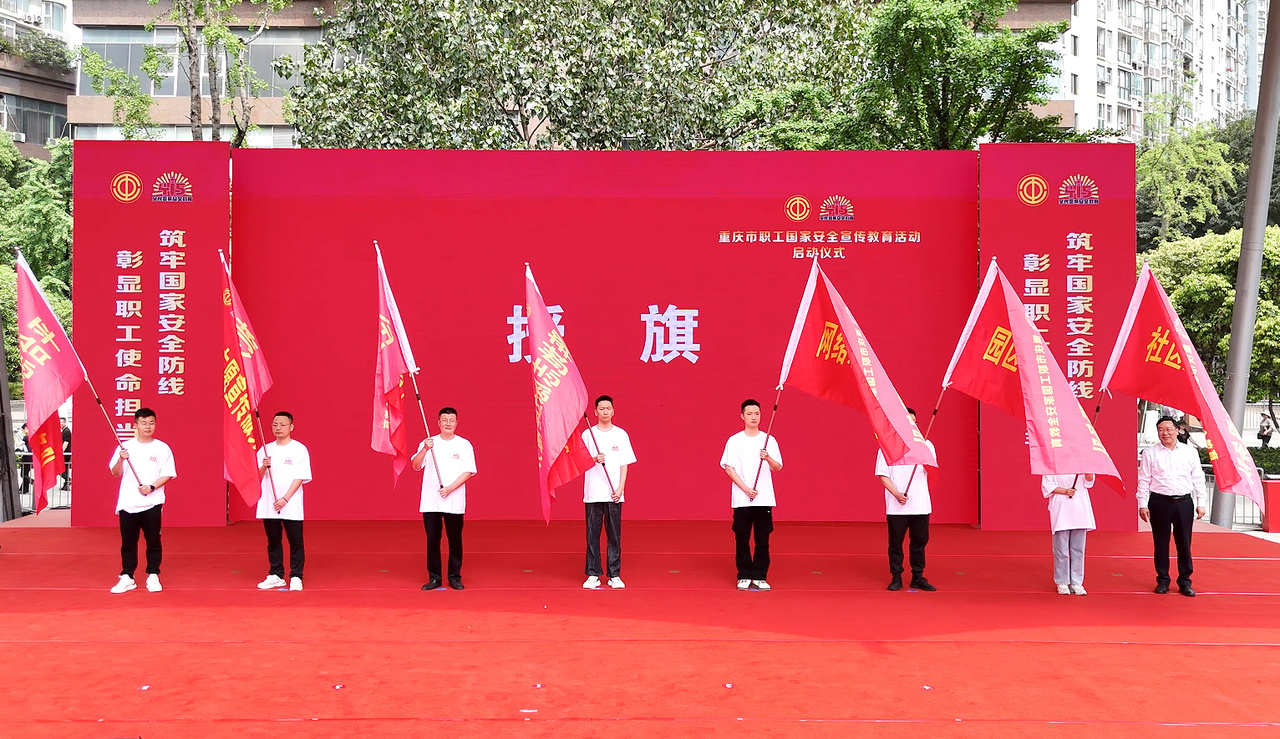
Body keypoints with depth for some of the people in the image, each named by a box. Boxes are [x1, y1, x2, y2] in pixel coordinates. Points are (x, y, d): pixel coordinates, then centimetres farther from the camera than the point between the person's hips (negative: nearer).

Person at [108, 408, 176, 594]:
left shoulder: (162, 448, 1)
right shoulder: (125, 447, 6)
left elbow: (168, 474, -1)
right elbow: (116, 473, 4)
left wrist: (151, 487, -15)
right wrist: (121, 459, -16)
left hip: (152, 503, -1)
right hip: (127, 503, 1)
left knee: (153, 541, 2)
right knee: (128, 542, 6)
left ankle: (153, 576, 12)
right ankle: (127, 577, 14)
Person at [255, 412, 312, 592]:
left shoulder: (299, 449, -2)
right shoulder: (265, 450, 10)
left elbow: (300, 477, -7)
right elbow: (258, 478, 10)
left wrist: (285, 499, -14)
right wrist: (264, 467, -12)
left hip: (291, 505, -4)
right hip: (268, 505, 4)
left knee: (295, 541, -1)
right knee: (273, 540, 9)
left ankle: (296, 577, 6)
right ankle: (276, 575, 18)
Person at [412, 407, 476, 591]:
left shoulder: (464, 445, 4)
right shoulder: (428, 443, 6)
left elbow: (468, 472, -2)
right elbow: (415, 466, -4)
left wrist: (450, 488, -14)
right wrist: (425, 449, -21)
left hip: (455, 502, -1)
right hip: (430, 500, 1)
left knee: (455, 540, 2)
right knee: (432, 540, 4)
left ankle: (455, 577, 12)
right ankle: (434, 578, 12)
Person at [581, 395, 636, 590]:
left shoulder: (621, 435, 6)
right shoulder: (587, 435, 5)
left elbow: (624, 465, 5)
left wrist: (620, 489, -5)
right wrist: (594, 460, -18)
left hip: (614, 494, 0)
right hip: (593, 493, 0)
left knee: (614, 535, 1)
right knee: (592, 534, 1)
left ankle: (615, 575, 7)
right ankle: (593, 575, 7)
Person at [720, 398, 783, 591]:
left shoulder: (769, 440, 6)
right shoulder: (734, 441, 2)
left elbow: (777, 467, 3)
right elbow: (729, 467, -2)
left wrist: (768, 458, -19)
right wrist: (745, 489, -11)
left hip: (764, 499, 1)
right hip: (741, 499, -1)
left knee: (762, 539, 2)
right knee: (742, 539, 2)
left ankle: (760, 577, 9)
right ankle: (744, 576, 11)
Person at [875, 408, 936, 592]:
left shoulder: (926, 444, 8)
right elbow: (883, 475, -1)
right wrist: (896, 494, -14)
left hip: (921, 504, 2)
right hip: (896, 506, -2)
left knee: (920, 541, 5)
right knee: (895, 542, 1)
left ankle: (918, 577, 15)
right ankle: (896, 578, 11)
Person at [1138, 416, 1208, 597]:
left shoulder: (1190, 452, 9)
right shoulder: (1150, 453, 5)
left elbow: (1198, 479, 11)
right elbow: (1143, 480, 4)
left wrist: (1201, 503, 6)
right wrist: (1142, 504, -2)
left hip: (1184, 502, 1)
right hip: (1160, 502, -1)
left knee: (1184, 543, 2)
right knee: (1161, 543, 3)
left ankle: (1185, 582, 10)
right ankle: (1162, 581, 14)